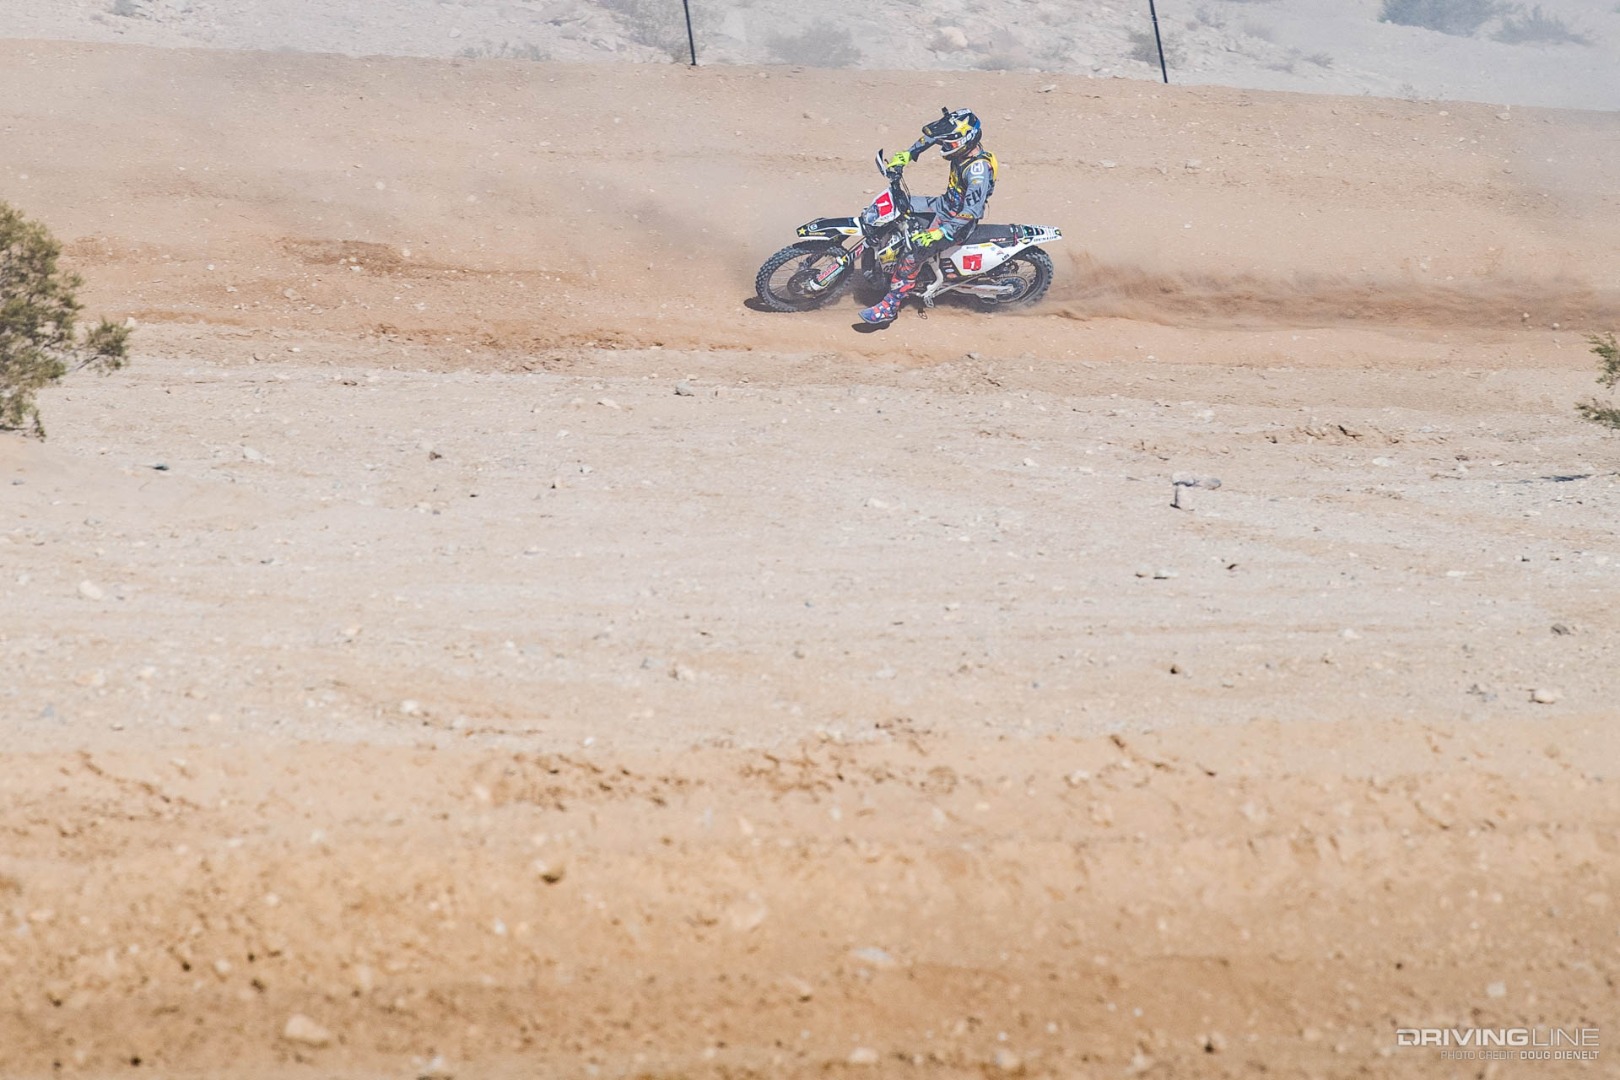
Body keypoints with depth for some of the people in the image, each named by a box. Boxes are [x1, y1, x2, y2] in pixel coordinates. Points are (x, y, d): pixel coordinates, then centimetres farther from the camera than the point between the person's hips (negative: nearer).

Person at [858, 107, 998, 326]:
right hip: (944, 205, 10)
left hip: (957, 222, -10)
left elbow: (972, 210, -36)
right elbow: (932, 136, 14)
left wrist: (942, 232, -38)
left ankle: (890, 306, -18)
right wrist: (908, 154, 7)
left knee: (913, 253, -24)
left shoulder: (978, 169, -31)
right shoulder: (964, 146, -6)